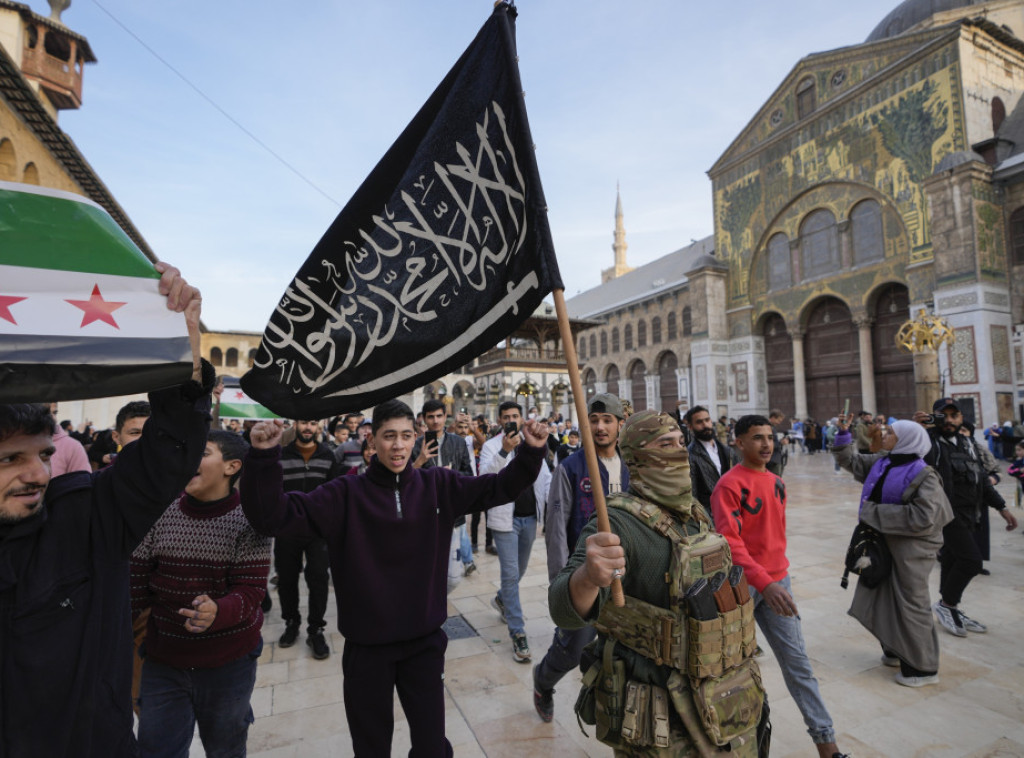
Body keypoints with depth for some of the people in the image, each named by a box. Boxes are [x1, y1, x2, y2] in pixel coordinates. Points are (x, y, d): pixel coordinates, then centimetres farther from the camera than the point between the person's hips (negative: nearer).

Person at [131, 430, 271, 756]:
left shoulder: (249, 520, -15)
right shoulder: (161, 514, -7)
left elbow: (250, 591, -18)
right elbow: (138, 583, 2)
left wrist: (216, 613, -37)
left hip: (230, 661, -2)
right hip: (163, 660, 2)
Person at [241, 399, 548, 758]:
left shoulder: (437, 485, -7)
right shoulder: (346, 494, -13)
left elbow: (499, 487, -6)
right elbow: (274, 515, -18)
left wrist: (531, 452, -20)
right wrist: (263, 457, -32)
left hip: (424, 641, 1)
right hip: (366, 646, -1)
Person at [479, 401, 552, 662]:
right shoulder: (492, 445, -9)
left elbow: (546, 477, 8)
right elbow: (485, 476, -25)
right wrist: (504, 451, -38)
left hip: (530, 518, 5)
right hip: (505, 519, -5)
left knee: (519, 570, 20)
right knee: (511, 574, -3)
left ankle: (501, 600, 48)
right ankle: (518, 633, 8)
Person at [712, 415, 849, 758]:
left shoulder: (777, 483, 8)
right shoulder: (730, 484, -16)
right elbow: (730, 540, -24)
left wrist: (778, 572, 17)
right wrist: (764, 582, -31)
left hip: (776, 581, 6)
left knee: (797, 661, 10)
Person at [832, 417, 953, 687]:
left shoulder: (923, 476, -19)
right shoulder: (882, 462, 3)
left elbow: (922, 517, -27)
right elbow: (851, 461, 16)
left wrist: (874, 511, -22)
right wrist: (843, 434, 5)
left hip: (911, 547, -8)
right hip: (886, 542, 8)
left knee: (911, 604, 4)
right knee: (884, 599, 18)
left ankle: (923, 668, 21)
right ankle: (896, 650, 37)